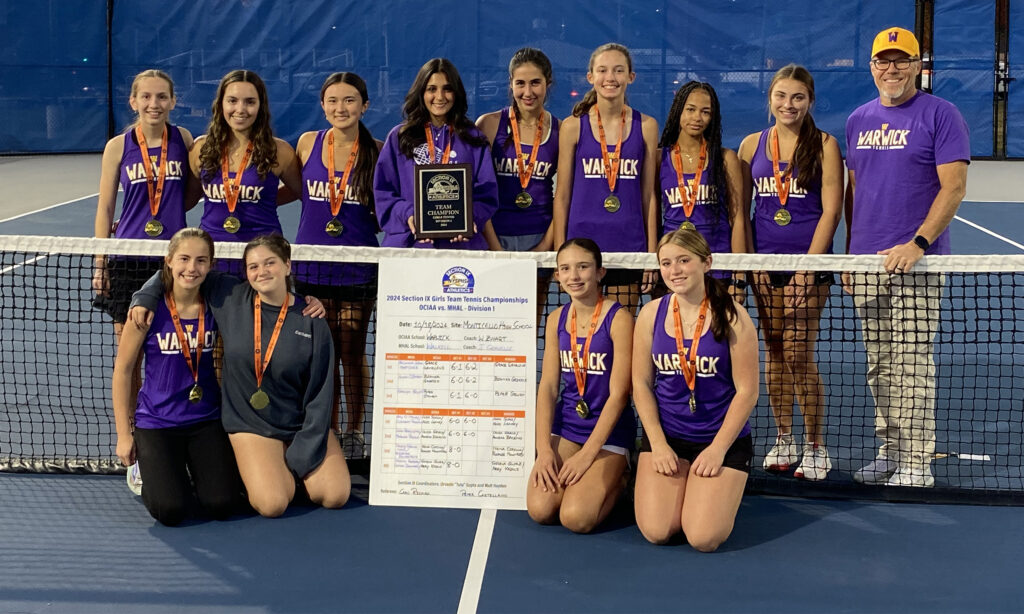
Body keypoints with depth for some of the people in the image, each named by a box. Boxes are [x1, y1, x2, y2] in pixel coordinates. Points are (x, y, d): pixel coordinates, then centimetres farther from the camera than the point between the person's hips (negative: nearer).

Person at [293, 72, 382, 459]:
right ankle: (328, 431, 18)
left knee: (352, 353, 5)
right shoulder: (307, 143, 3)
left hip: (358, 267, -1)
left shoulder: (377, 151, -1)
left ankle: (354, 431, 21)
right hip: (311, 264, 1)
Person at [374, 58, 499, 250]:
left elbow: (486, 193, 6)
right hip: (407, 241, 0)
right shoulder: (399, 138, 11)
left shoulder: (474, 140, 12)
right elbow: (383, 192, 5)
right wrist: (407, 215, -14)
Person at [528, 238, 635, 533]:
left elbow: (618, 394, -14)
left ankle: (614, 480, 10)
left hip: (608, 431, -4)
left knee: (576, 517, -21)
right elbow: (548, 387, 2)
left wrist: (587, 455, -18)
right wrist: (544, 450, -9)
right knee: (540, 509, -17)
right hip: (565, 426, 4)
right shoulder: (556, 319, 5)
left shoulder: (618, 319, -12)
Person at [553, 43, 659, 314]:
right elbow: (562, 195, 4)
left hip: (629, 245, 1)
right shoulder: (573, 126, 1)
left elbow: (649, 195, 7)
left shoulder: (645, 126, 4)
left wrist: (652, 252, 3)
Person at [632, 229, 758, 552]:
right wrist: (658, 443, -6)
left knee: (704, 538, -16)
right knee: (656, 531, -13)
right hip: (665, 434, 3)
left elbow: (746, 390, -8)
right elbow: (641, 383, 4)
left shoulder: (731, 316, -10)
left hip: (724, 439, -2)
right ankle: (675, 487, 21)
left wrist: (718, 448, -13)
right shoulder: (651, 314, -1)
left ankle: (716, 495, 19)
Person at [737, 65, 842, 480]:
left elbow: (831, 210, -5)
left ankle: (815, 446, 5)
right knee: (774, 351, 7)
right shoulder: (752, 145, 9)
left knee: (799, 354, -7)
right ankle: (783, 439, 18)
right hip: (765, 261, 4)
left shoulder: (824, 146, -1)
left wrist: (809, 267, -12)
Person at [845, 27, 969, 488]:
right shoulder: (858, 120, 14)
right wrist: (849, 252, 14)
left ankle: (916, 463, 0)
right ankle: (889, 451, 18)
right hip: (866, 261, 6)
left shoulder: (940, 115, -4)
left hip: (917, 263, -5)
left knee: (912, 364, -6)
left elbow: (954, 187, -10)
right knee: (879, 367, 9)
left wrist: (917, 244, -19)